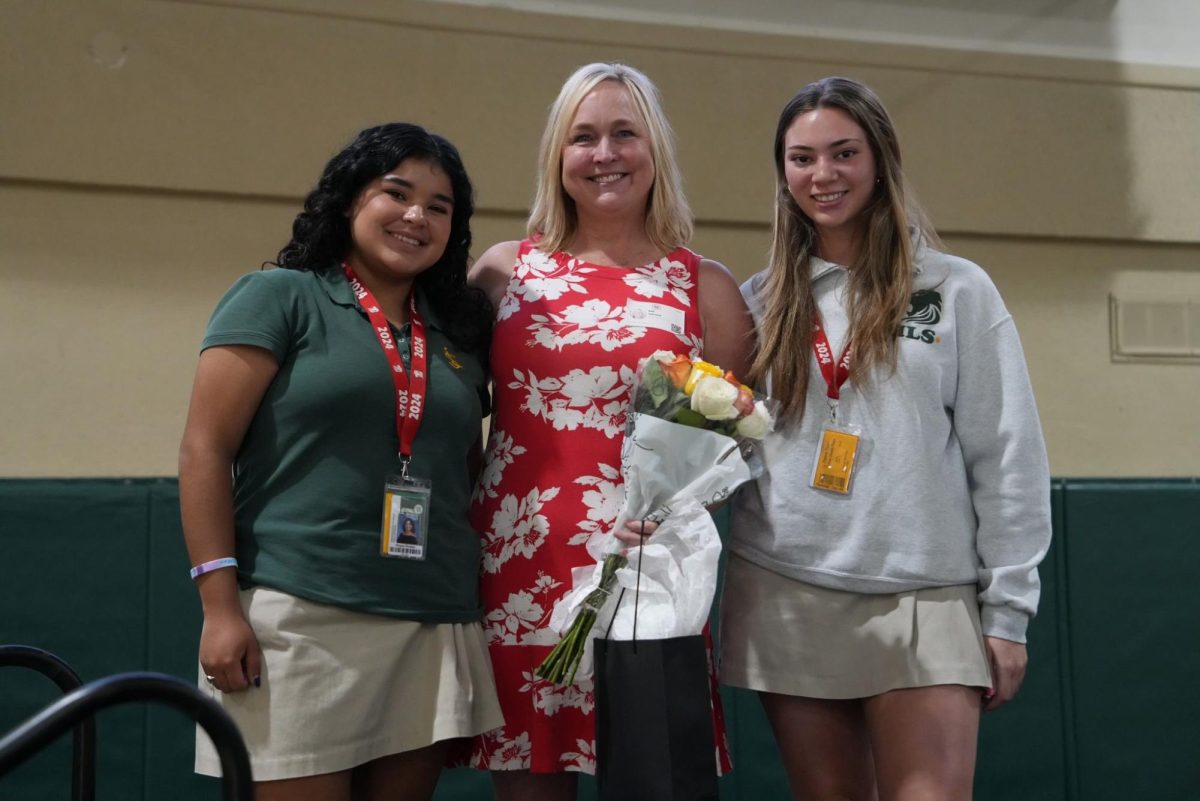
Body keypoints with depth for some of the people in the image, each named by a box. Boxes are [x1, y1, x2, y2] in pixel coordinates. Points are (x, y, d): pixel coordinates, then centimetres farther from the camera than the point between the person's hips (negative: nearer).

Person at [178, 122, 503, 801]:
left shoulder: (459, 333, 15)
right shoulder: (279, 298, 1)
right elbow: (206, 449, -4)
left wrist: (476, 596, 12)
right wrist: (221, 605, -12)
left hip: (436, 633, 5)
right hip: (297, 619, -4)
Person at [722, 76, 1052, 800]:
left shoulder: (958, 291, 2)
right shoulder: (760, 302, 9)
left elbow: (1007, 459, 0)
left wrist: (1007, 609, -3)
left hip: (923, 599, -2)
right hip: (786, 599, 2)